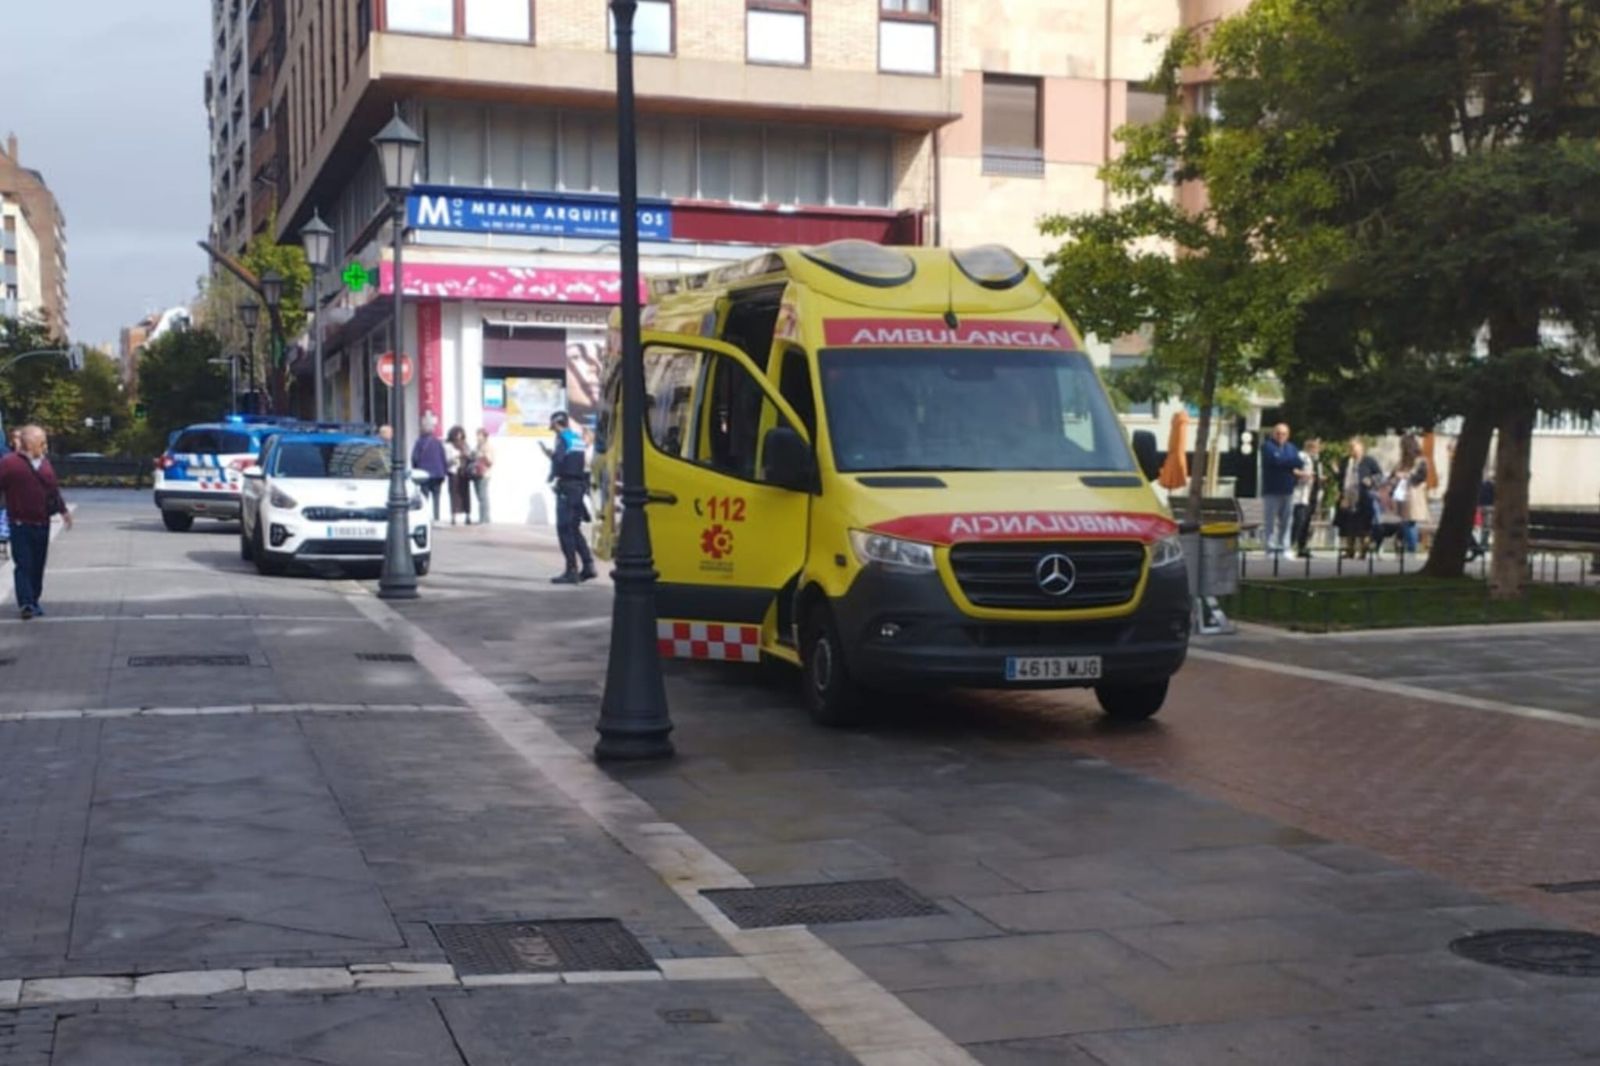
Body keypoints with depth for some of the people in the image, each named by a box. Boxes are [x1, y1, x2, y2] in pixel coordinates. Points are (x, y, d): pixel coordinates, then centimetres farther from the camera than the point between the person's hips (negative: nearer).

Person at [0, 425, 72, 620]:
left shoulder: (44, 463, 13)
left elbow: (54, 489, 22)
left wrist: (63, 510, 24)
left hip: (42, 524, 6)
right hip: (21, 524, -6)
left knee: (38, 566, 11)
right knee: (23, 565, -8)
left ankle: (34, 602, 20)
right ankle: (26, 604, -11)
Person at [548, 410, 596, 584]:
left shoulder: (562, 438, -8)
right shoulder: (578, 437, 15)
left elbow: (558, 459, -18)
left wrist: (552, 476, -1)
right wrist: (553, 455, 21)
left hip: (567, 487, -8)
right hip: (580, 485, 8)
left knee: (564, 529, -5)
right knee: (574, 529, 16)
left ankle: (572, 571, -8)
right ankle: (588, 566, 12)